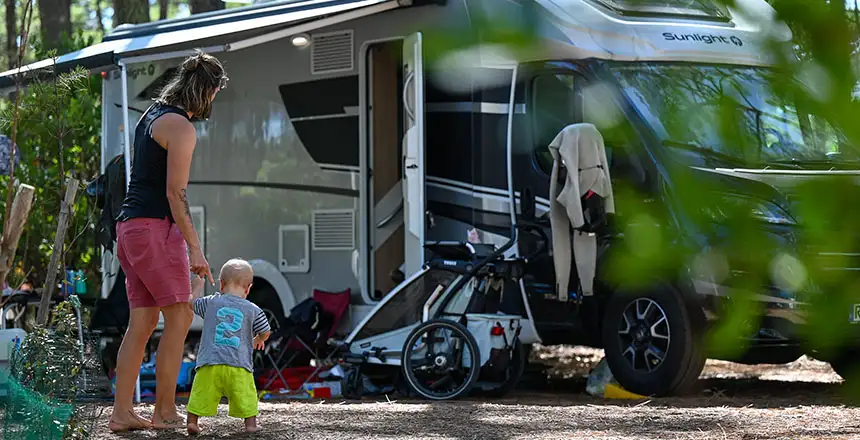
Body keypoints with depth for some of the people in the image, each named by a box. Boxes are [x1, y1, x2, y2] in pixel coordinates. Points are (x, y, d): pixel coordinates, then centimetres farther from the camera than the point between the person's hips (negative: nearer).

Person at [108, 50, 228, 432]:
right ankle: (165, 412, -4)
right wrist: (195, 250, -16)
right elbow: (176, 193, -17)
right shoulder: (181, 128, -12)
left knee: (142, 322, 8)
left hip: (130, 227, 10)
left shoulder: (151, 116, 19)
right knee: (179, 318, -5)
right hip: (154, 227, -10)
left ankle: (122, 412, 5)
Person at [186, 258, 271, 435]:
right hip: (239, 364, -1)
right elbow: (265, 333, 13)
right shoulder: (253, 310, 3)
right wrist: (258, 340, 37)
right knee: (245, 394, 9)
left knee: (201, 394, 5)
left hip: (210, 362, 1)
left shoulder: (210, 303, 5)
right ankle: (250, 423, 7)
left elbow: (191, 304, 21)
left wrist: (197, 288, 39)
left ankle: (192, 421, 2)